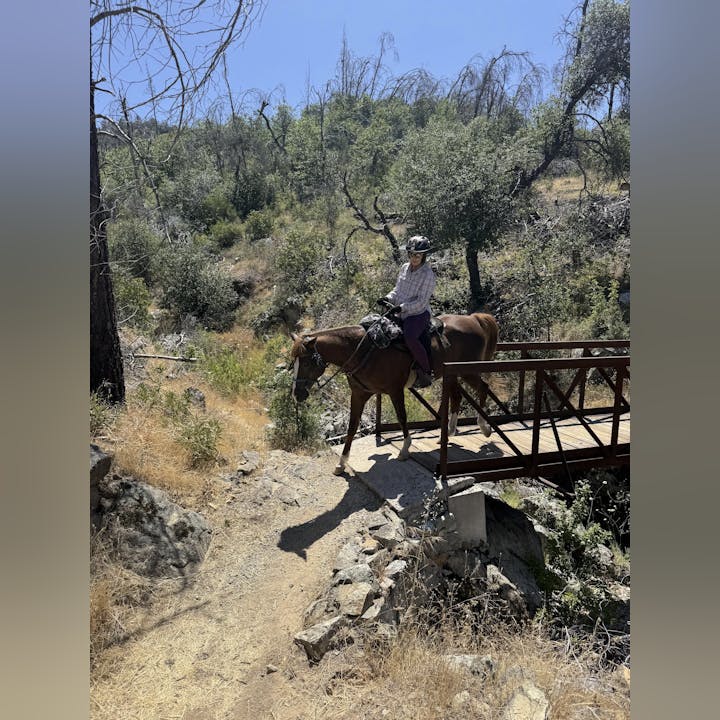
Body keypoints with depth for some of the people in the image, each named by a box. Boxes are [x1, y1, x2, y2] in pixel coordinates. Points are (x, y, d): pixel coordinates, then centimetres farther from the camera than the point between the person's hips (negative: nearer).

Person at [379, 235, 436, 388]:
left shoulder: (428, 274, -13)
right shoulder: (405, 268, 8)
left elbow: (421, 302, -18)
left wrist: (402, 307, -26)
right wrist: (388, 298, -2)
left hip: (418, 314, -8)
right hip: (400, 313, 8)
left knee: (410, 338, -33)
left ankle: (426, 373, -17)